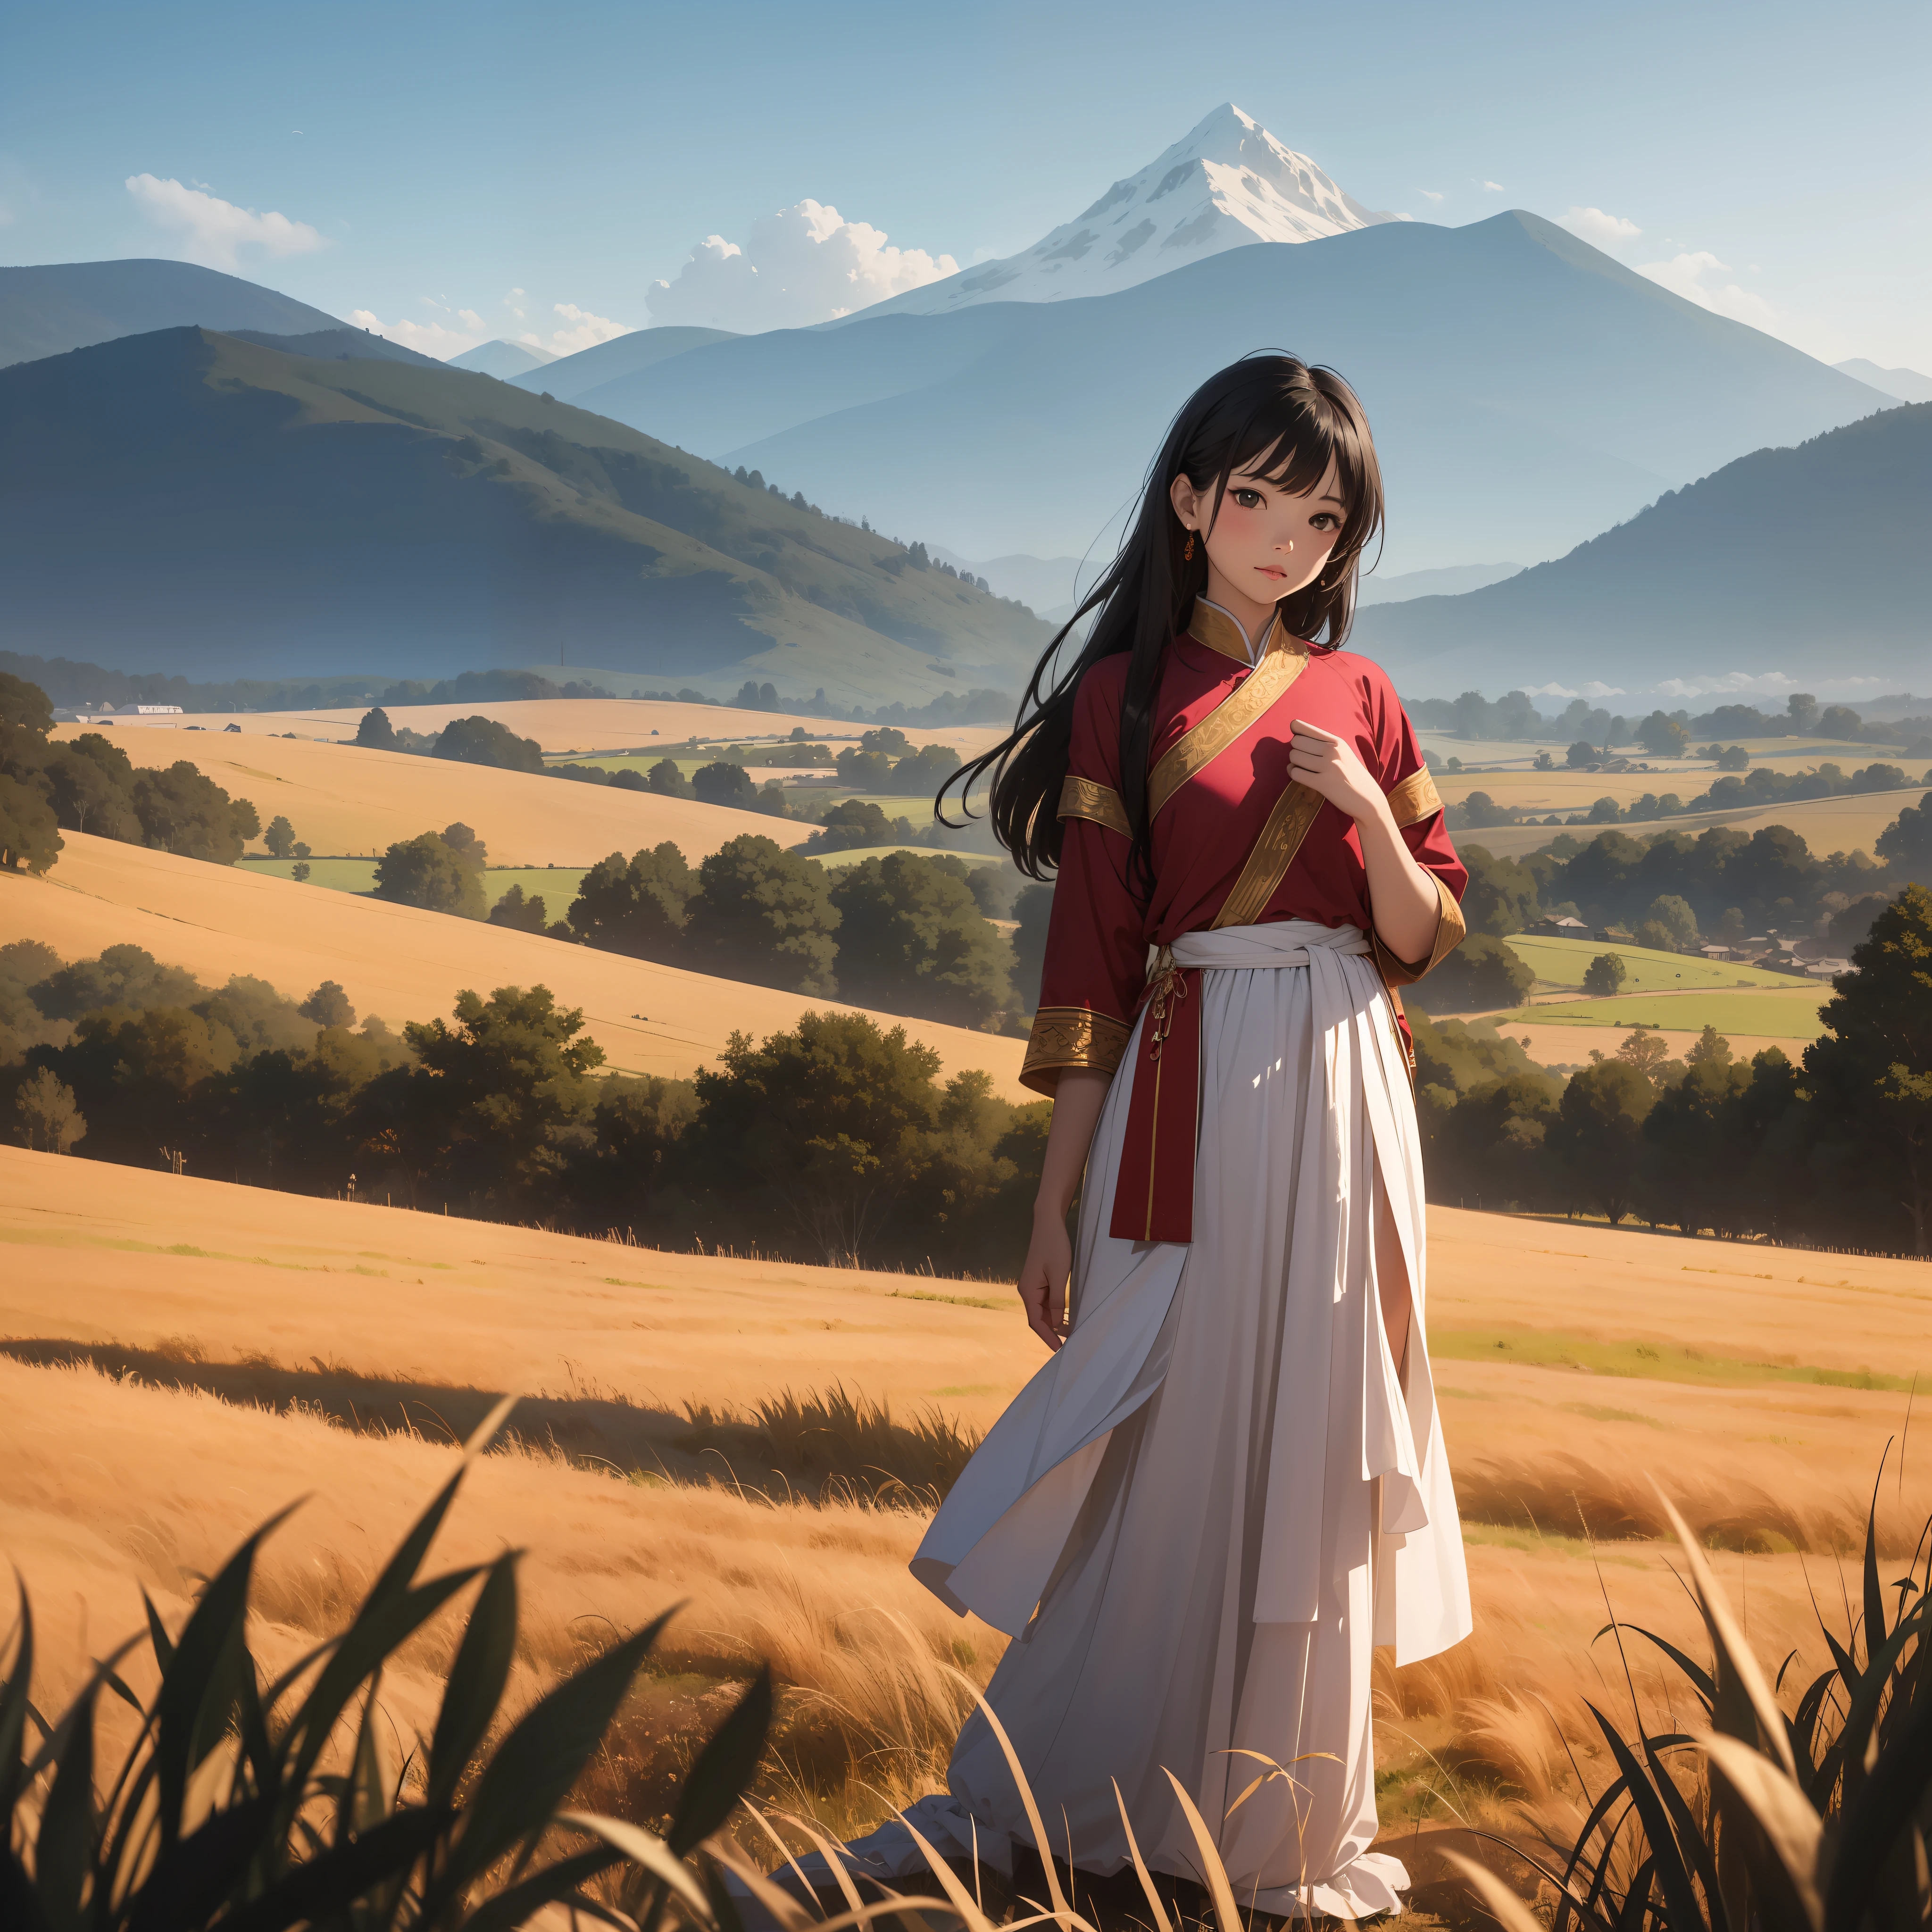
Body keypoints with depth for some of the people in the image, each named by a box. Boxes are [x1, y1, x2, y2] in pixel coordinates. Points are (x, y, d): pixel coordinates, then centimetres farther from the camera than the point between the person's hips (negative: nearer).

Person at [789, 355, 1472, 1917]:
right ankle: (1023, 1805, 11)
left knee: (1310, 1456, 6)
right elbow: (1092, 956, -1)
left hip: (1338, 1103, 3)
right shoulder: (1126, 696, 1)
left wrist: (1371, 813, -11)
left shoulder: (1360, 701, 9)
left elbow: (1423, 939, 9)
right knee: (1161, 1454, -2)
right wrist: (1057, 1202, -3)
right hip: (1182, 1102, -3)